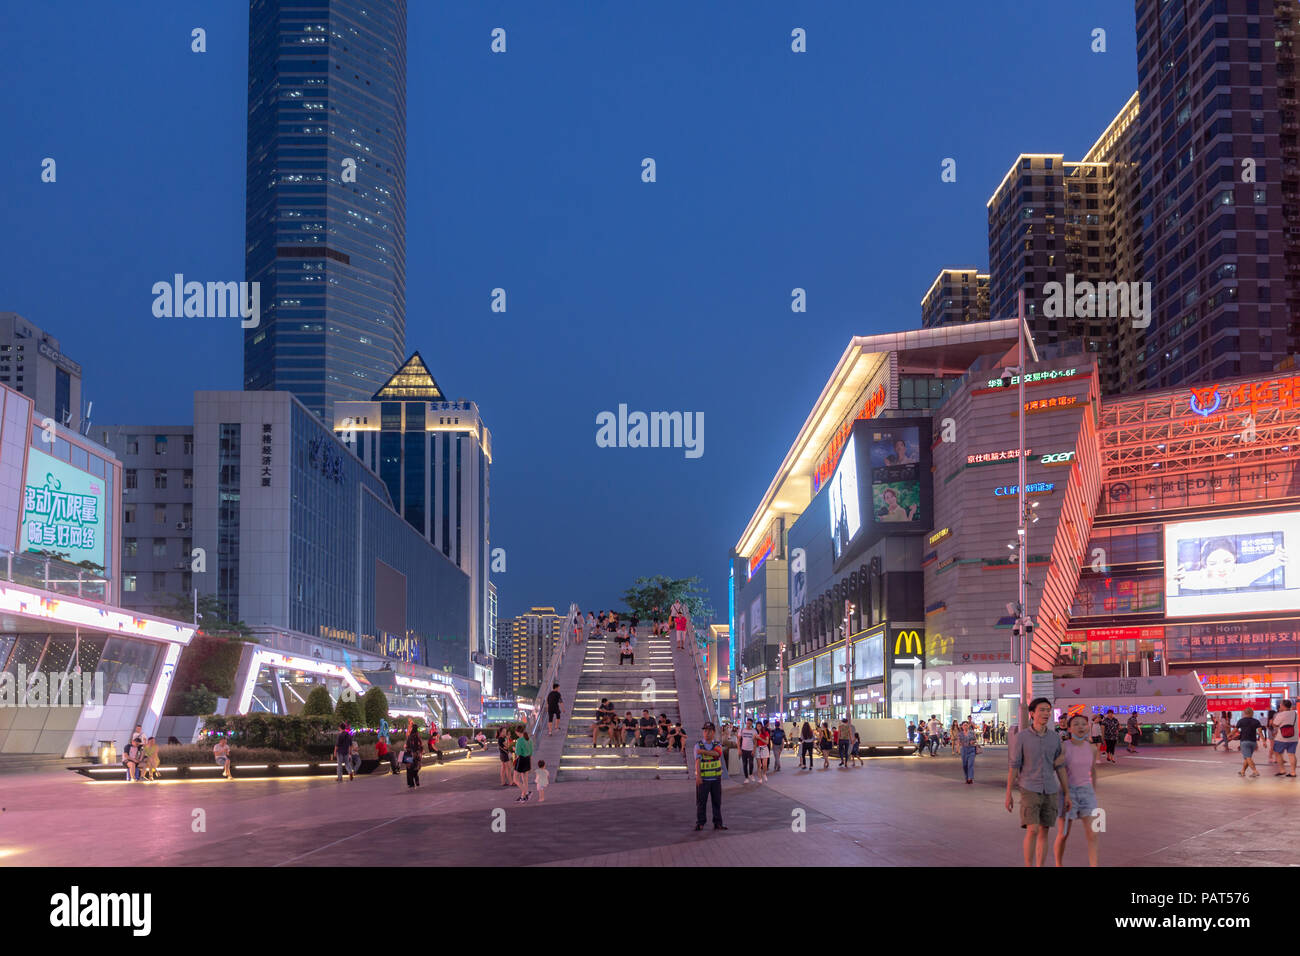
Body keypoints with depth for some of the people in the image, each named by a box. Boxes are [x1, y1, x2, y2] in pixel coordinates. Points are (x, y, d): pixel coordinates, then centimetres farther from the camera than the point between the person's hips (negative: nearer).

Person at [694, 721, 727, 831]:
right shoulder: (698, 745, 0)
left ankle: (717, 823, 14)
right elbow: (697, 760, -11)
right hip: (702, 779, -2)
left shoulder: (718, 745, 7)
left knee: (717, 802, 6)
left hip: (716, 778, 2)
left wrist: (703, 751, -17)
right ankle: (700, 824, 8)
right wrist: (698, 776, -22)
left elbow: (716, 753, -16)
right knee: (701, 802, 1)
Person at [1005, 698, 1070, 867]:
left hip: (1050, 791, 4)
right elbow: (1013, 766, -5)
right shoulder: (1021, 737, -9)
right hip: (1029, 790, -4)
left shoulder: (1054, 738, 2)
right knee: (1032, 831, -15)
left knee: (1044, 833, 6)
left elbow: (1060, 767, 8)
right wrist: (1008, 795, -5)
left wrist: (1067, 794, 5)